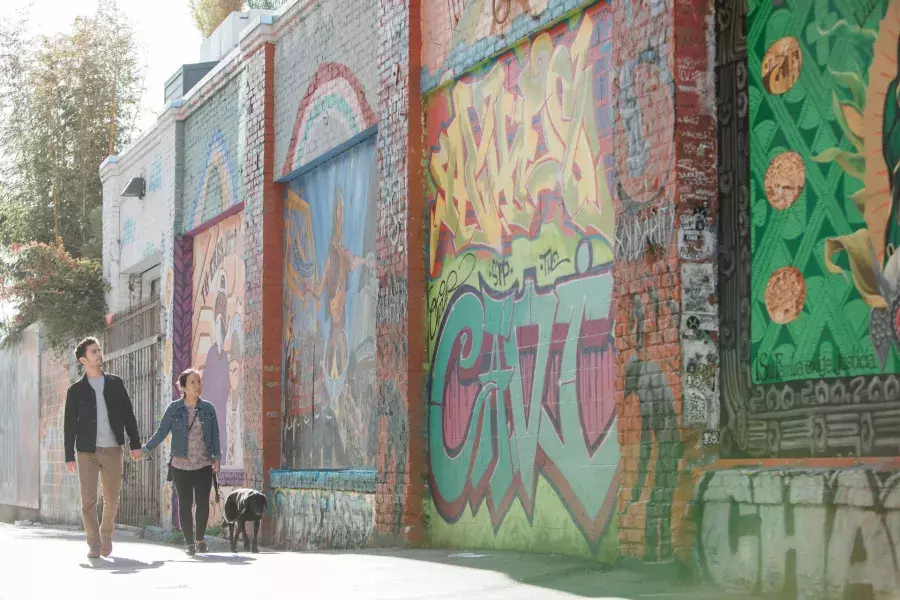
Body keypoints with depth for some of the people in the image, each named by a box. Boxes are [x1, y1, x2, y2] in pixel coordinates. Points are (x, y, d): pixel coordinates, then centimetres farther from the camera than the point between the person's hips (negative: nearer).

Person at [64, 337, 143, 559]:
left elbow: (128, 415, 9)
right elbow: (69, 425, 3)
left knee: (111, 499, 6)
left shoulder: (115, 383, 8)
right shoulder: (76, 390, 3)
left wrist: (135, 444, 4)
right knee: (88, 500, -4)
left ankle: (106, 536, 28)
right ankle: (94, 544, 5)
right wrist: (69, 456, -2)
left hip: (112, 449, 1)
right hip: (87, 451, -1)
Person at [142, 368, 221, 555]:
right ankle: (189, 543, 13)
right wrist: (145, 449, -6)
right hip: (181, 465, -1)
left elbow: (215, 436, 6)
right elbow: (161, 432, 2)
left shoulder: (208, 408, 3)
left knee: (203, 503, -4)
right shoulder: (174, 409, -1)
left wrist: (217, 458, 0)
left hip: (204, 465, 1)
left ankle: (200, 540, 13)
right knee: (185, 504, 2)